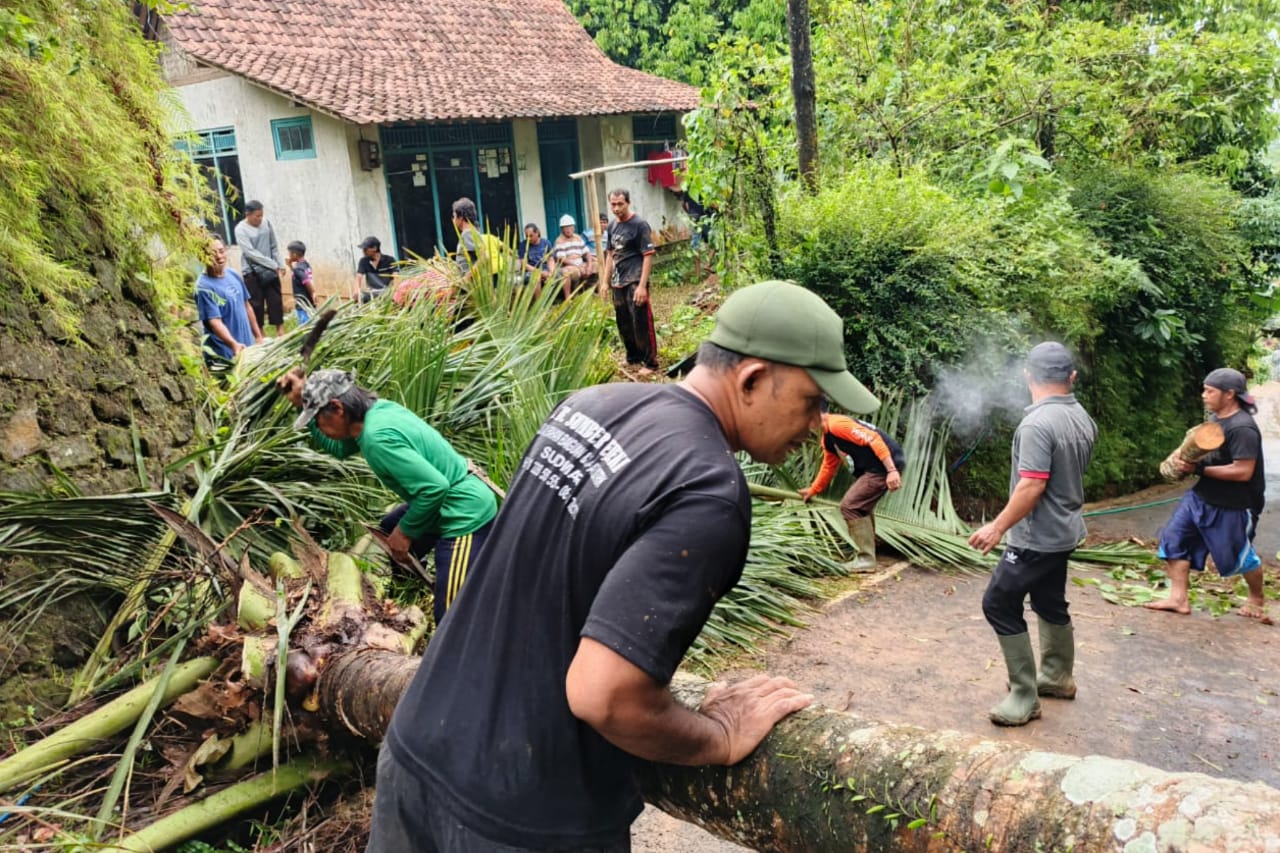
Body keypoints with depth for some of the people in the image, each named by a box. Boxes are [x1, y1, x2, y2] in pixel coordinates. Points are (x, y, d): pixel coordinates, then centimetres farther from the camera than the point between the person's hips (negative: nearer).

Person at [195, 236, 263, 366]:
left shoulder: (233, 274, 4)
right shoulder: (204, 287, -17)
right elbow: (214, 321, -24)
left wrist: (258, 336, 16)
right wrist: (233, 344, -38)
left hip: (248, 347, 7)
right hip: (224, 354, -7)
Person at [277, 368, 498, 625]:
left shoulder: (377, 437, -27)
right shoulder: (377, 409, 2)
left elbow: (435, 487, -30)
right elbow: (338, 448, 21)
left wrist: (405, 532, -15)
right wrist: (302, 404, 11)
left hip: (466, 515, -10)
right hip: (450, 503, 10)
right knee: (384, 538, 29)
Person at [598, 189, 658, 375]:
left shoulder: (639, 225, -9)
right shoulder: (612, 226, 11)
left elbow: (648, 256, -12)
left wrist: (642, 285, -18)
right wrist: (605, 281, 14)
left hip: (635, 282, -7)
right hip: (618, 283, 7)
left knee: (641, 323, -6)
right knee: (623, 323, 14)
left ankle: (650, 362, 3)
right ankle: (633, 357, 28)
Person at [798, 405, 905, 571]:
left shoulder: (837, 424, -16)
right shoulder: (827, 439, 16)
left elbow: (873, 440, -24)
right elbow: (828, 467, 31)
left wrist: (892, 470, -29)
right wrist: (813, 491, 39)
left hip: (886, 466, -11)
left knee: (849, 506, -9)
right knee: (861, 507, 23)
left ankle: (866, 559, -2)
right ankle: (865, 555, 34)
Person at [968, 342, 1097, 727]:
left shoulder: (1037, 423, -24)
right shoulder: (1083, 418, 4)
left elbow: (1032, 486, -28)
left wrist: (997, 527, -21)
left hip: (1038, 536, -9)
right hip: (1064, 529, 9)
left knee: (1000, 605, -3)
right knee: (1050, 603, 22)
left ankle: (1024, 697, 0)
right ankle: (1058, 677, 36)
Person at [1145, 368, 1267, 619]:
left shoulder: (1242, 428, -24)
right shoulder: (1215, 418, 4)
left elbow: (1243, 471, -28)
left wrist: (1199, 469, -25)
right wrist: (1188, 459, 0)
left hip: (1233, 506, -8)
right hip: (1201, 496, 8)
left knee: (1238, 555, 11)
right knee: (1174, 539, 2)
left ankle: (1257, 598, 38)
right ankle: (1178, 598, 7)